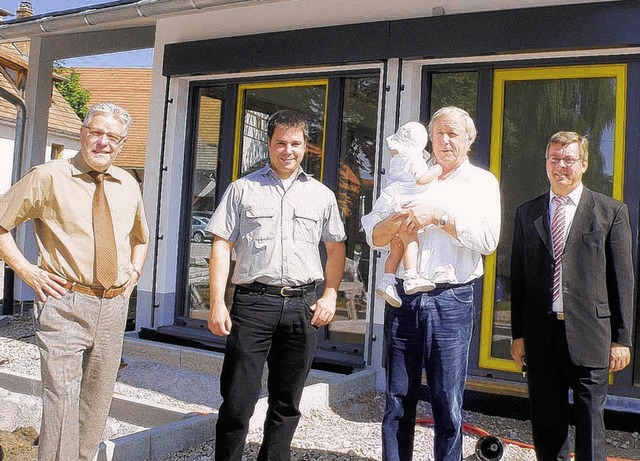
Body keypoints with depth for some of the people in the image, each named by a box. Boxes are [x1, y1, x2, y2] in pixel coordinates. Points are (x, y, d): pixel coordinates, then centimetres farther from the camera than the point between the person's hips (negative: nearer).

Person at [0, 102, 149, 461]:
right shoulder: (48, 178, -5)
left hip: (114, 305, 5)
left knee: (99, 399, 15)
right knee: (63, 398, -7)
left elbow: (140, 237, 27)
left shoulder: (129, 186, 10)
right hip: (65, 304, -5)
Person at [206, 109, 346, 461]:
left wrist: (330, 294, 4)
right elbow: (222, 246, 2)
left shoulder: (321, 195, 13)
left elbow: (336, 248, 17)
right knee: (237, 399, -1)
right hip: (252, 302, -2)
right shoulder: (243, 189, 6)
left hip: (303, 305, 3)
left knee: (287, 402, 11)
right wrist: (217, 303, -6)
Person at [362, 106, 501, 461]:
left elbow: (488, 240, -9)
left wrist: (439, 216, -14)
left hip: (452, 301, -2)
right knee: (397, 402, 8)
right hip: (403, 298, 2)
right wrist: (400, 218, -13)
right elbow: (374, 236, 7)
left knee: (448, 406, 6)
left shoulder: (482, 182, 7)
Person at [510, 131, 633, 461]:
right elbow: (518, 278, 10)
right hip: (540, 335, 3)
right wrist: (518, 334, 8)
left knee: (590, 426, 7)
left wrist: (621, 338, -2)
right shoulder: (527, 214, 10)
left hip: (588, 335, -2)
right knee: (546, 427, 12)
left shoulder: (612, 211, 3)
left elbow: (623, 279, 1)